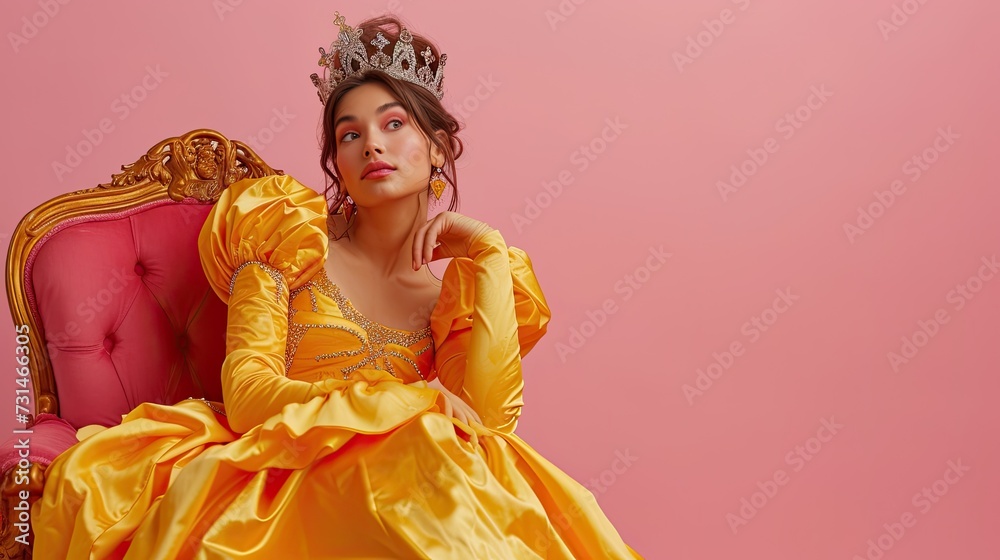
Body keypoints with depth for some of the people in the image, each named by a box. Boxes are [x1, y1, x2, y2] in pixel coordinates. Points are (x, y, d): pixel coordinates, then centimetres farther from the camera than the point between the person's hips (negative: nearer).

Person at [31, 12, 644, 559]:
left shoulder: (461, 285, 12)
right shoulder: (289, 238, 8)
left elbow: (490, 414, -7)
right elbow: (245, 391, -4)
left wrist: (489, 252, -4)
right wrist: (401, 403, -16)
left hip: (405, 482, 1)